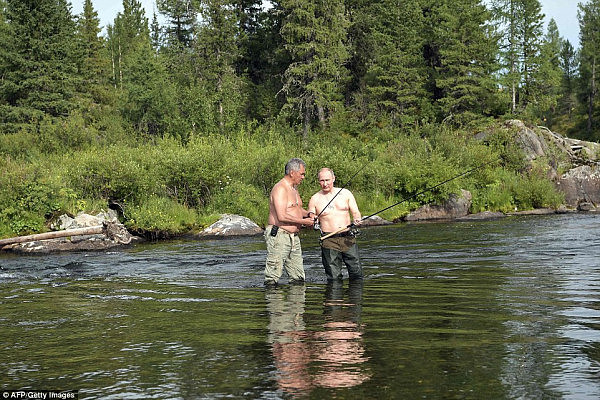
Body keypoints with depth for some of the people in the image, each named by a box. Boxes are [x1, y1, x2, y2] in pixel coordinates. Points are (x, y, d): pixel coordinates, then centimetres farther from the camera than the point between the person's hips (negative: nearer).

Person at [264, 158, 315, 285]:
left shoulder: (294, 188, 17)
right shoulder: (280, 189, -14)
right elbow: (282, 216, -23)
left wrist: (308, 214, 11)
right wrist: (303, 221, -15)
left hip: (294, 237, 10)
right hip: (278, 236, -10)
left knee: (298, 278, 9)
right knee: (272, 279, -8)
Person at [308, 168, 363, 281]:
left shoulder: (345, 193, 9)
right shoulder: (315, 199, 6)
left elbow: (355, 212, 8)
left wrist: (357, 219, -15)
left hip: (348, 238, 1)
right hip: (329, 241, -1)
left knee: (357, 275, -2)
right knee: (334, 278, -3)